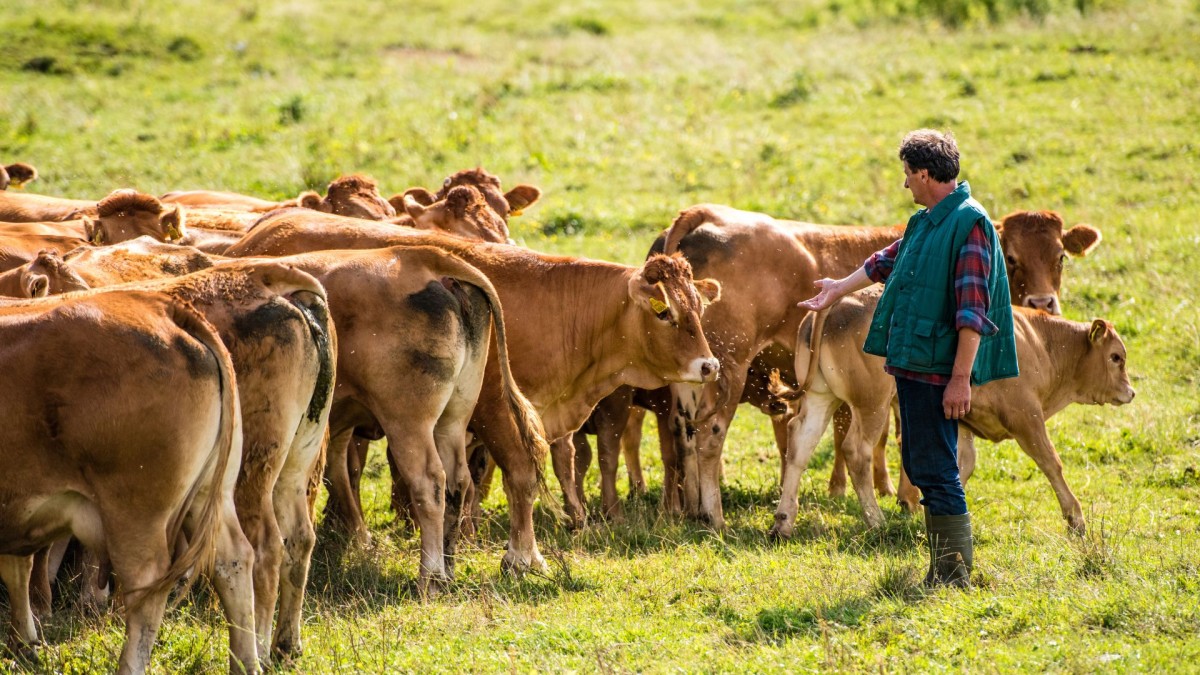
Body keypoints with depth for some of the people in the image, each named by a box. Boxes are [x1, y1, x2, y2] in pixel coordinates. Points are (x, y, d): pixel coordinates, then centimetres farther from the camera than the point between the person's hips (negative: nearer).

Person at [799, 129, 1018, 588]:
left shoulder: (970, 224, -14)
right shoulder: (924, 223, 15)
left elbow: (973, 309, -20)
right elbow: (888, 261, 35)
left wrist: (961, 377, -24)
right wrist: (840, 288, 49)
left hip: (939, 372, -10)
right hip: (911, 364, 10)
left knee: (936, 472, -8)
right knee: (919, 466, 13)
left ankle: (956, 576, -3)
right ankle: (940, 572, 20)